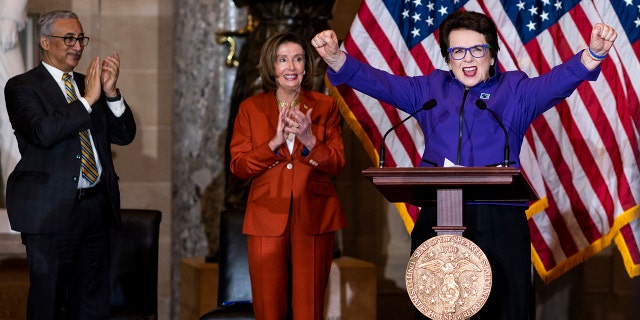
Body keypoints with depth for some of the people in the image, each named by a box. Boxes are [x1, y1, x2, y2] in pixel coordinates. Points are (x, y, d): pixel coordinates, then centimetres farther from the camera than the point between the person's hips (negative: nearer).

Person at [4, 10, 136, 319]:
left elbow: (125, 135, 9)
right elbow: (43, 132, -21)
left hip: (97, 209, 6)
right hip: (52, 211, -6)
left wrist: (111, 92, -7)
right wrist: (87, 100, -19)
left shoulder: (87, 84, 15)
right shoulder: (22, 86, -3)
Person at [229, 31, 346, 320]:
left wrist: (309, 140, -16)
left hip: (313, 218, 0)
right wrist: (274, 142, -14)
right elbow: (238, 166, 0)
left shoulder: (325, 106, 8)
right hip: (267, 217, 0)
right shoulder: (251, 108, 7)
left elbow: (338, 163, 1)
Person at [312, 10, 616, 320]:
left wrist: (593, 53, -25)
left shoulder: (515, 90, 11)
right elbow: (378, 82, 9)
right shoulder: (430, 89, 18)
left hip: (499, 222, -2)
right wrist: (336, 57, -8)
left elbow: (556, 82, -5)